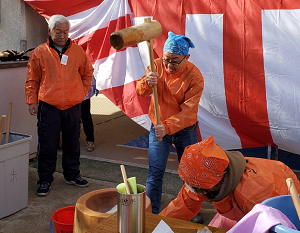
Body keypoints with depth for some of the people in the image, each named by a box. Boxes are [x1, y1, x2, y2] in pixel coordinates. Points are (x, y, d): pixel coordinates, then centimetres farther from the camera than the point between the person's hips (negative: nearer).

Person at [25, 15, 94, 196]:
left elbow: (87, 73, 18)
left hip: (73, 107, 2)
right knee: (47, 146, 3)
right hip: (48, 107, -2)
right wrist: (32, 102, 0)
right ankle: (45, 180, 16)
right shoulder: (39, 53, 0)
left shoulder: (78, 51, 6)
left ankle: (72, 175, 29)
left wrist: (83, 92, 9)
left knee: (72, 144, 13)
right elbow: (32, 80, 5)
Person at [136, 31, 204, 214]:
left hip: (185, 130, -1)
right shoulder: (157, 65, -7)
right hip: (158, 128, 2)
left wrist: (168, 127, -37)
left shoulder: (195, 77, -19)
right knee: (155, 173, -1)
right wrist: (147, 83, -36)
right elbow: (140, 92, -12)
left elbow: (188, 111, -23)